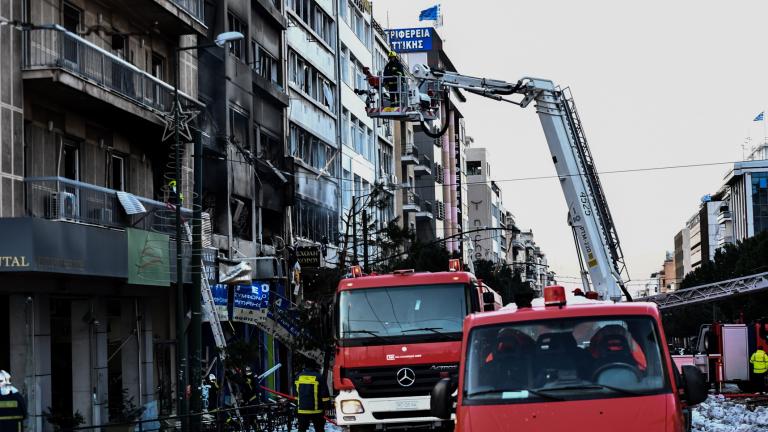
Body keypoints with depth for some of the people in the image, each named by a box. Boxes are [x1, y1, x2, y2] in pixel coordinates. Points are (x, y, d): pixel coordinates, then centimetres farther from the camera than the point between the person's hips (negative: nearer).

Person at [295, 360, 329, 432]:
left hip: (302, 409, 3)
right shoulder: (318, 377, -8)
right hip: (316, 410, -3)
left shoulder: (299, 376, 7)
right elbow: (324, 394, -8)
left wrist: (297, 406, 23)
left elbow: (296, 393, 15)